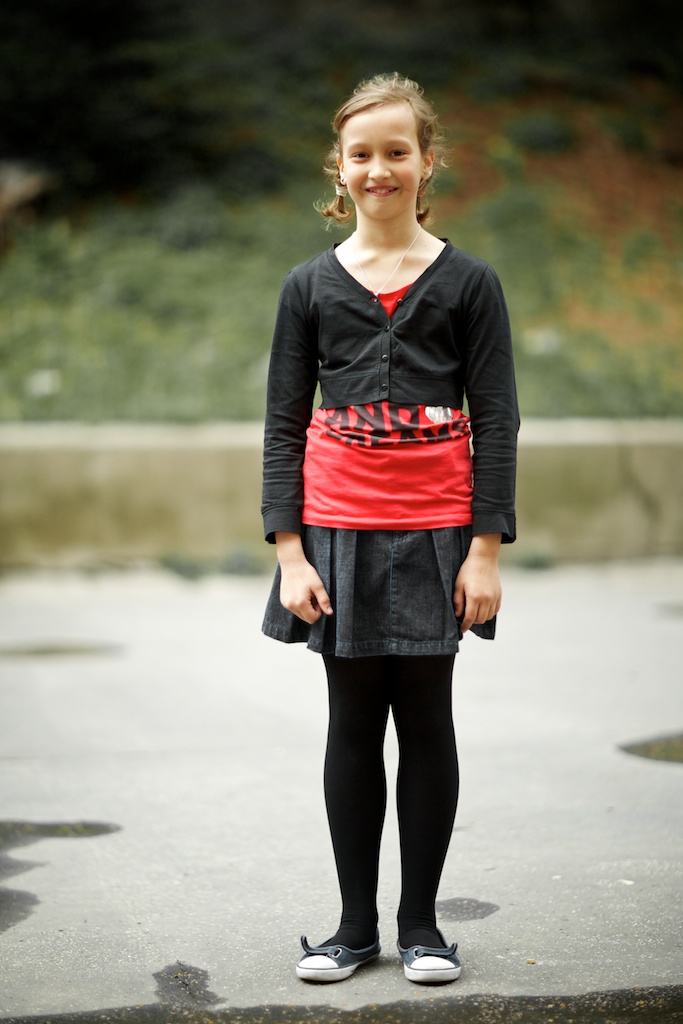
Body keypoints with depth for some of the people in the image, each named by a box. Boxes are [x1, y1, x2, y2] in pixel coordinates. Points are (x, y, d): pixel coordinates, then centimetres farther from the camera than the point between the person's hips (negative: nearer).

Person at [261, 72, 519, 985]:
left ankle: (421, 921, 19)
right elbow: (283, 427, 4)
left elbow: (497, 423, 0)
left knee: (428, 724, 5)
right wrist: (290, 552, -4)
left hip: (434, 533, -1)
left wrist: (486, 549, -7)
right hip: (338, 532, 1)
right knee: (353, 727, 7)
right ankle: (356, 925, 19)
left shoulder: (468, 282, 2)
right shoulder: (309, 286, 6)